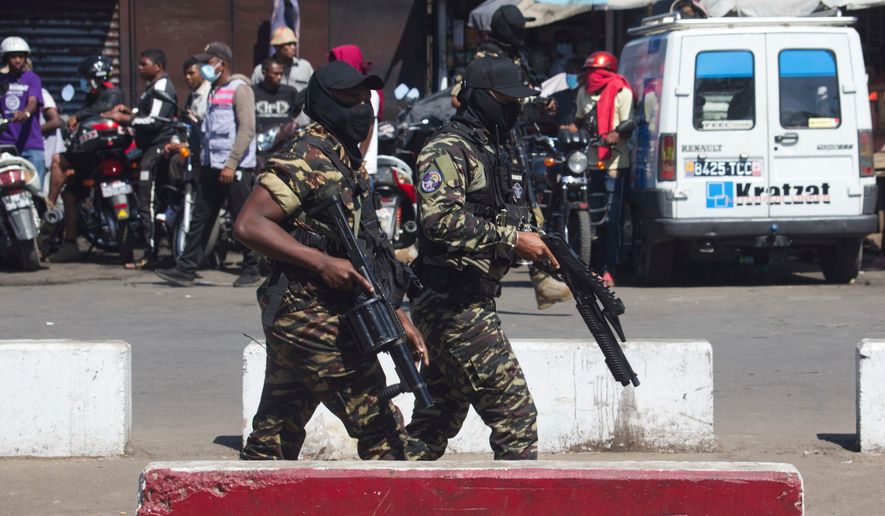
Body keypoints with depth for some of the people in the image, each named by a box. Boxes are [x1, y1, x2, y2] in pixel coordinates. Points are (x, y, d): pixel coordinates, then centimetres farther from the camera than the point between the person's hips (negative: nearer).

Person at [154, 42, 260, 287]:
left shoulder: (239, 89, -8)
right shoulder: (214, 91, 19)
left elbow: (247, 129, -16)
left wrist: (231, 164, -20)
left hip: (235, 168, -9)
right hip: (211, 166, 9)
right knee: (200, 218, 5)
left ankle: (251, 270, 8)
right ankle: (186, 269, 4)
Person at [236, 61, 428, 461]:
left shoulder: (350, 163, 18)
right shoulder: (305, 158, -12)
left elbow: (362, 256, 22)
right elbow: (248, 225, -21)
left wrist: (396, 315, 16)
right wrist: (322, 263, -25)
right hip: (315, 325, -10)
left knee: (273, 442, 11)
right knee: (382, 431, -5)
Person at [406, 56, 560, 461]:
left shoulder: (496, 152, 19)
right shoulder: (447, 150, -11)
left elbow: (511, 220, 28)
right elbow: (439, 219, -25)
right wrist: (511, 239, -24)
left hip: (471, 303, 10)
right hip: (457, 307, -10)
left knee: (437, 422, 12)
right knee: (515, 413, -9)